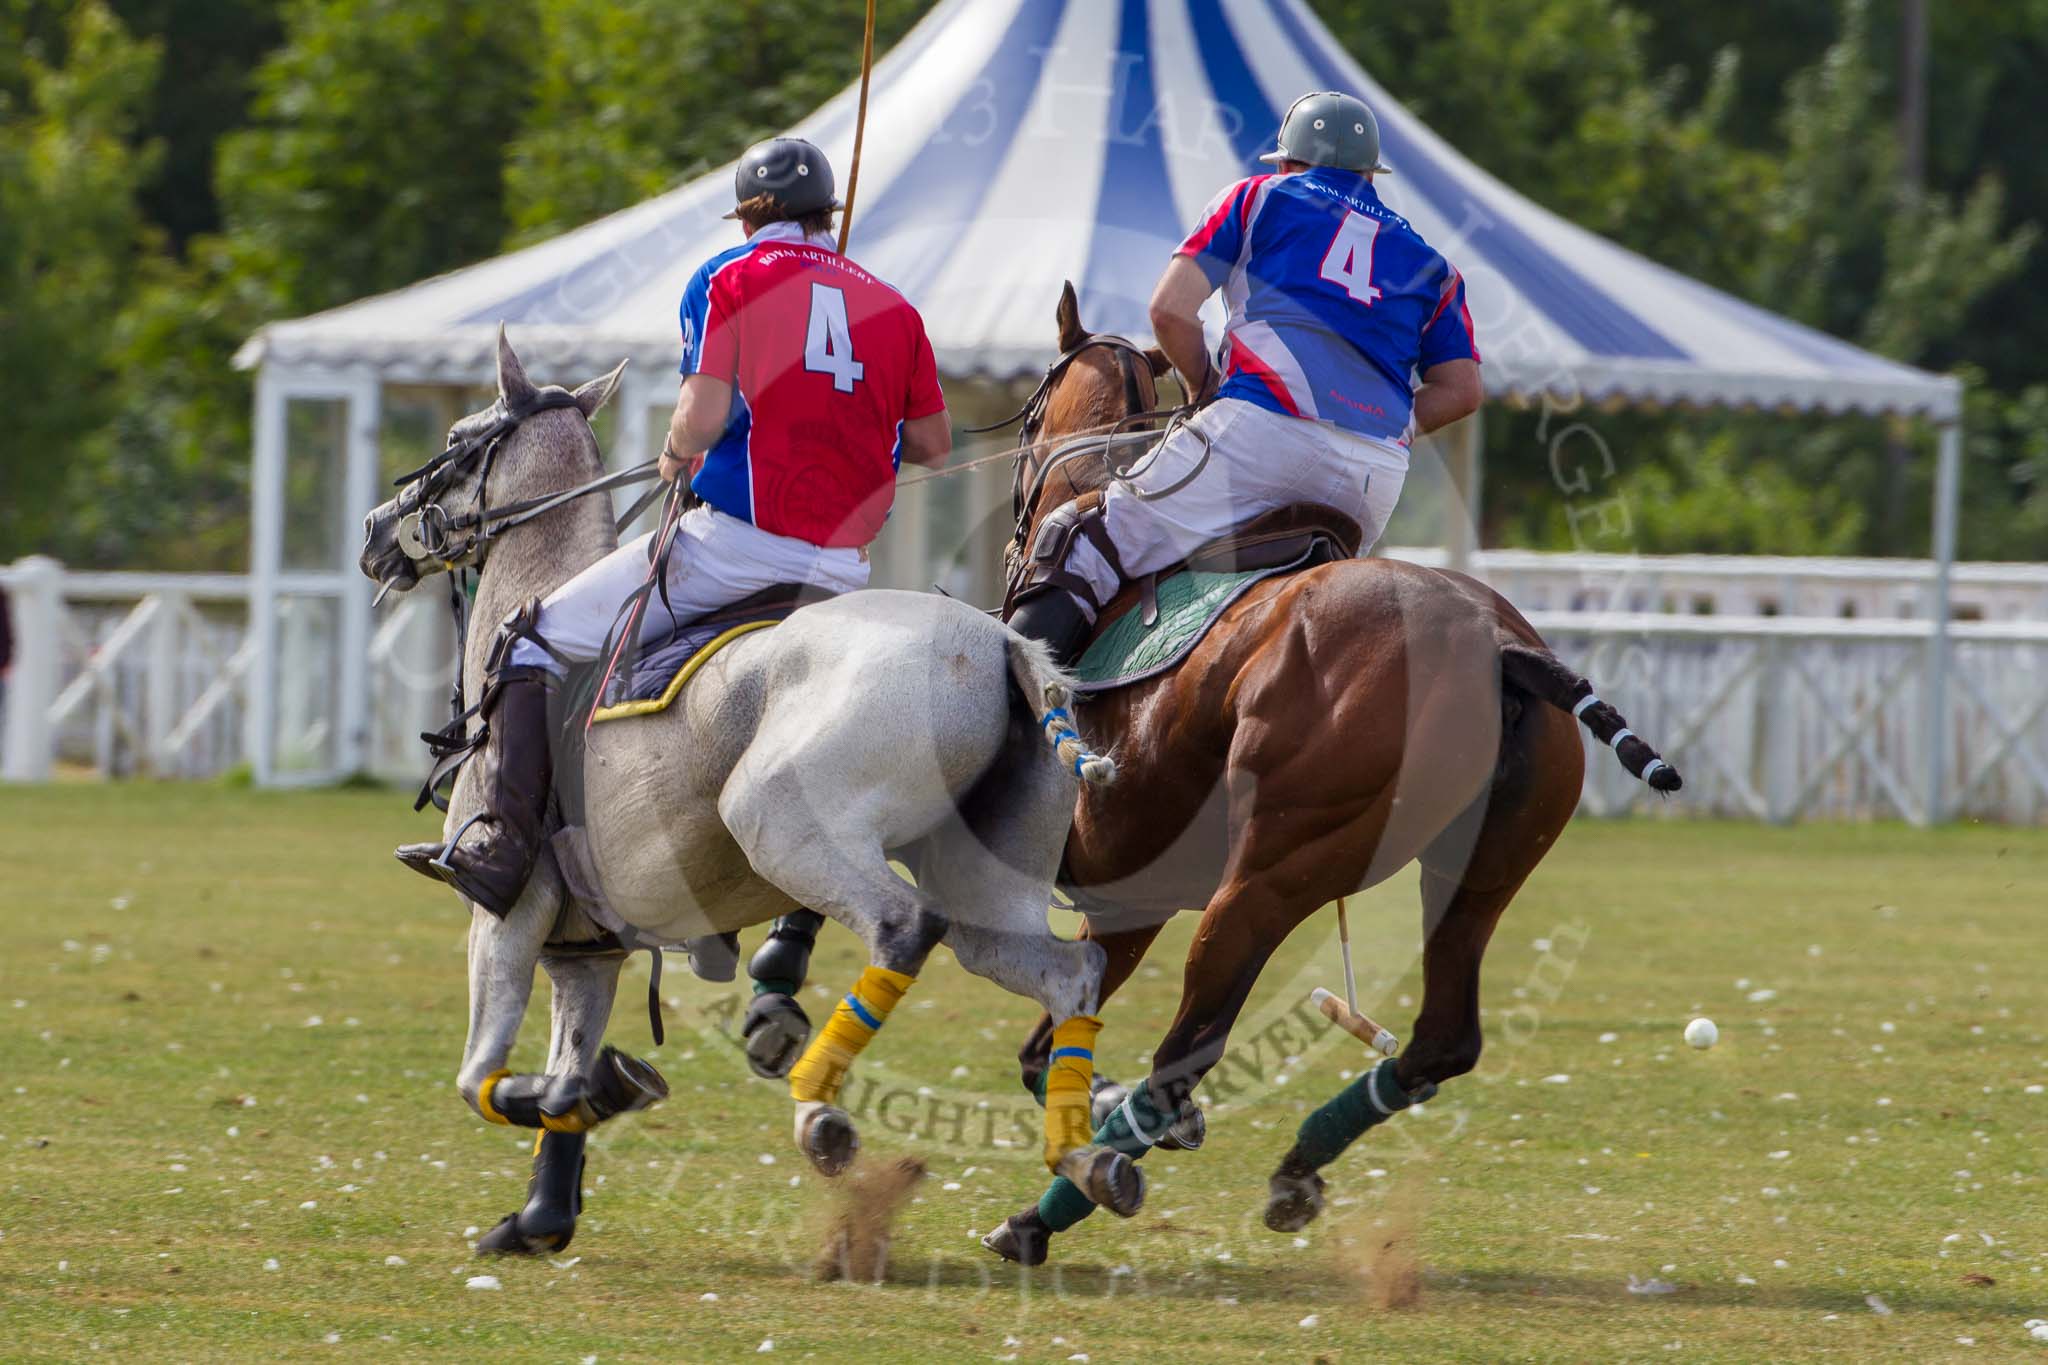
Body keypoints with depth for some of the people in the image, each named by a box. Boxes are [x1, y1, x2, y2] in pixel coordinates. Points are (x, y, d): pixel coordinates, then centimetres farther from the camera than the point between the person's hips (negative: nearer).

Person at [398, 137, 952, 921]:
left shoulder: (729, 279, 0)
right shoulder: (893, 308, 11)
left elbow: (706, 412, -13)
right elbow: (934, 446, 14)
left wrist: (677, 452, 9)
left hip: (735, 537, -4)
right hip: (843, 568, 4)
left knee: (533, 644, 6)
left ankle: (504, 844, -10)